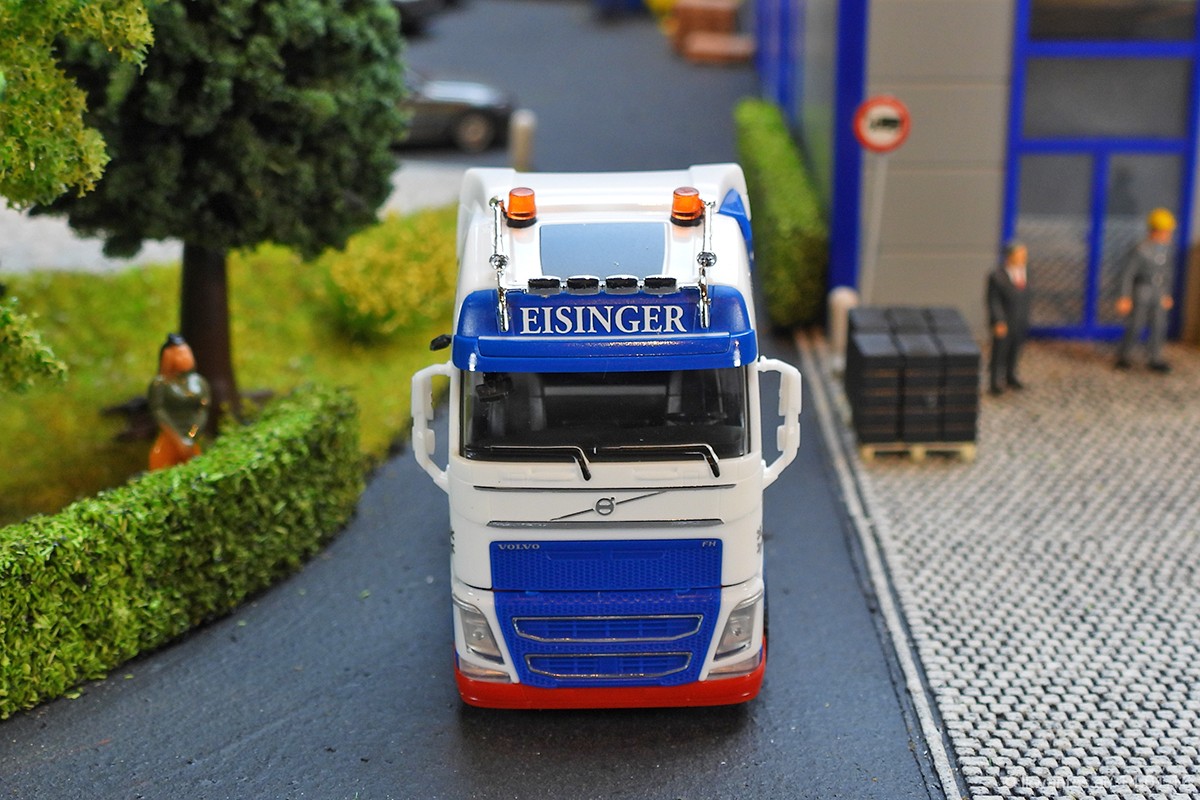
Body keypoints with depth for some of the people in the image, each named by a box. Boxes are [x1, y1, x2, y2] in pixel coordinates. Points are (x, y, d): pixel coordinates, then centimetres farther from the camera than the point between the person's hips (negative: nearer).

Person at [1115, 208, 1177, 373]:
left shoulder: (1168, 250, 1)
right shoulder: (1140, 250, -18)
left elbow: (1169, 272, 14)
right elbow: (1127, 274, -14)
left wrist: (1168, 294, 17)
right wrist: (1124, 298, -15)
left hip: (1159, 294, 5)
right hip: (1141, 291, -5)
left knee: (1159, 326, 2)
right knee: (1135, 326, 0)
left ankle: (1154, 358, 11)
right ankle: (1122, 356, 16)